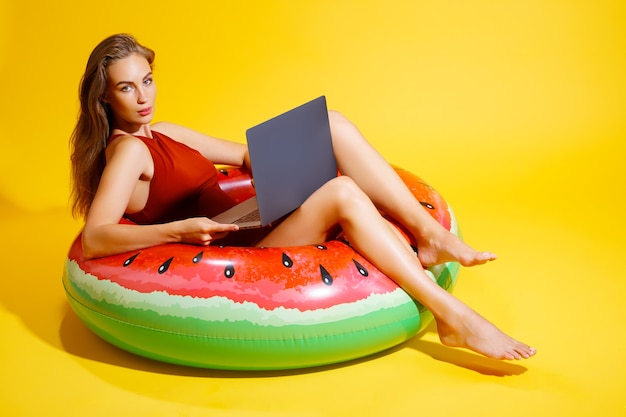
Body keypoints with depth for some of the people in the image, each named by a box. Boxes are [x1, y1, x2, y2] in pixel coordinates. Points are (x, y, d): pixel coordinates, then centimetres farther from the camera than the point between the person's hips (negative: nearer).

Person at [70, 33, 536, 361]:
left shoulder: (162, 133, 18)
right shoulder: (127, 151, -9)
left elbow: (243, 154, 23)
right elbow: (93, 240, -23)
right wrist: (180, 229, -33)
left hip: (249, 229, 9)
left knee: (331, 124, -7)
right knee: (341, 192, -31)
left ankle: (430, 234, -14)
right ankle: (453, 317, -26)